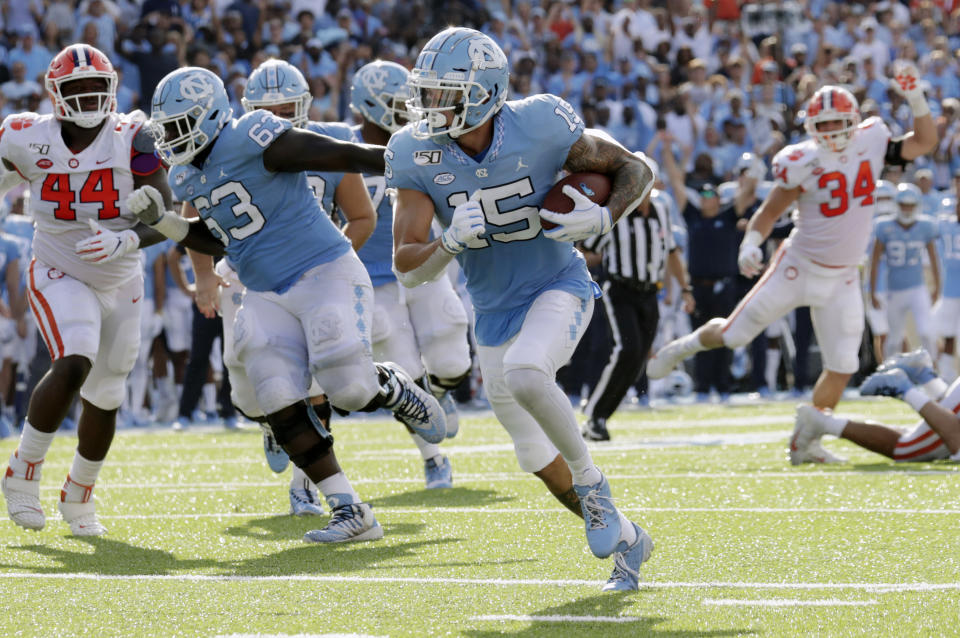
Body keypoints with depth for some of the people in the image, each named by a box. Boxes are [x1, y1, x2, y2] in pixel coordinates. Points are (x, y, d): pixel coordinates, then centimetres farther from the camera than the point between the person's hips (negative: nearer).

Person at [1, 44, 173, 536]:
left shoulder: (130, 140, -19)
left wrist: (125, 240, -39)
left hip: (121, 284, 2)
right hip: (59, 278, -2)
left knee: (104, 398, 12)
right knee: (74, 365, -28)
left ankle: (78, 498, 35)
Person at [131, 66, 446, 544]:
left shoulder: (253, 140, -18)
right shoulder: (187, 176, 8)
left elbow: (345, 156, -17)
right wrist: (162, 221, 5)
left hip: (324, 273, -7)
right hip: (268, 297, 7)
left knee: (349, 388, -18)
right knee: (282, 409, -8)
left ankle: (398, 391, 20)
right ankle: (351, 513, -3)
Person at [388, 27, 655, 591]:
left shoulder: (539, 128, -21)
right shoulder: (418, 155, -14)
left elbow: (635, 170, -6)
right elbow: (408, 268, -15)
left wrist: (602, 218, -26)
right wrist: (452, 242, -35)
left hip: (557, 287, -4)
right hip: (496, 310, 4)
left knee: (524, 373, -35)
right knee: (538, 457, 9)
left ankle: (591, 481, -12)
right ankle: (625, 538, 31)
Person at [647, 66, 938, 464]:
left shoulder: (870, 143, -4)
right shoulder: (803, 163, -15)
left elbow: (924, 143, 6)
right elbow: (769, 212, -8)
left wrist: (916, 99, -9)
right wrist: (750, 244, -25)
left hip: (841, 279, 3)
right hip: (799, 267, -3)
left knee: (842, 367, -2)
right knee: (734, 335, 1)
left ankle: (805, 444, 12)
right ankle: (690, 345, 35)